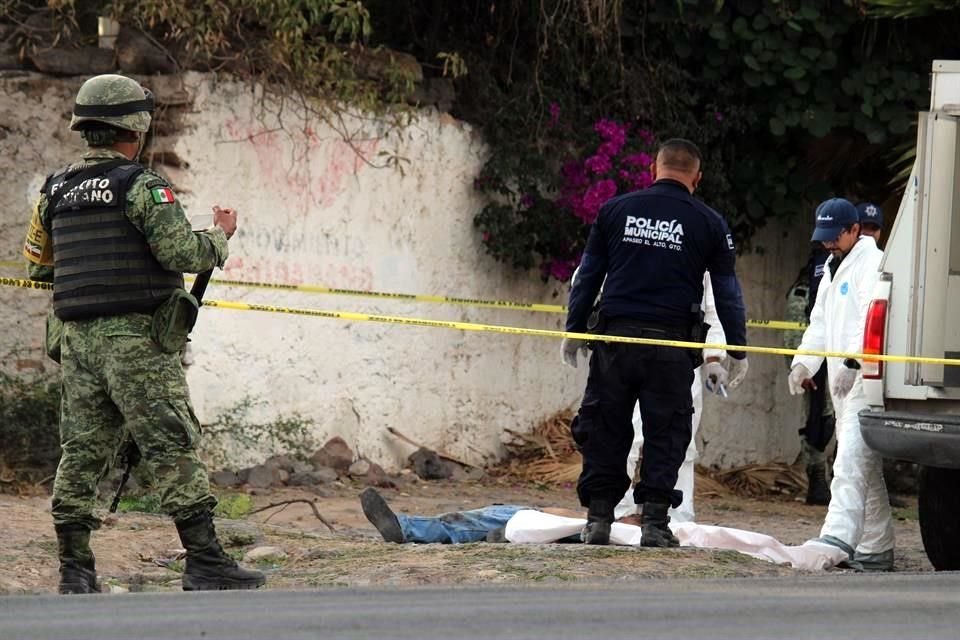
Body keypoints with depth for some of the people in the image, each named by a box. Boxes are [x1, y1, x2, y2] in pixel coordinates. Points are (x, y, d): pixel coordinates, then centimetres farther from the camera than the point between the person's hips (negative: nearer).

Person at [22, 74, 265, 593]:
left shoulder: (55, 190, 11)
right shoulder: (140, 185, -10)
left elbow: (37, 266, 18)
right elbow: (185, 254, -16)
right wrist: (220, 235, 3)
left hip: (78, 337, 7)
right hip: (136, 337, -7)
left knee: (82, 451, 9)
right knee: (172, 449, -6)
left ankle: (73, 570, 8)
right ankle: (204, 562, -9)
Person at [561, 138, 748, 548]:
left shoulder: (615, 210, 6)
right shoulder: (708, 223, 3)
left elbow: (587, 276, 8)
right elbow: (727, 291, 6)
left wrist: (574, 331, 14)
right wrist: (737, 349, 13)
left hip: (615, 338, 1)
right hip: (671, 343, -1)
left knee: (604, 430, 8)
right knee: (665, 436, 5)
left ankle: (598, 518, 5)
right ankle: (654, 521, -1)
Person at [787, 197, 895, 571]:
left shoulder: (872, 263, -8)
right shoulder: (833, 270, 23)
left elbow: (871, 317, -21)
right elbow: (820, 323, 24)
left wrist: (853, 362, -30)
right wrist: (803, 363, 9)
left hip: (865, 376, -10)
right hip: (843, 380, 10)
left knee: (851, 460, -20)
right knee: (866, 468, 11)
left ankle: (838, 537, -30)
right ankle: (876, 548, 14)